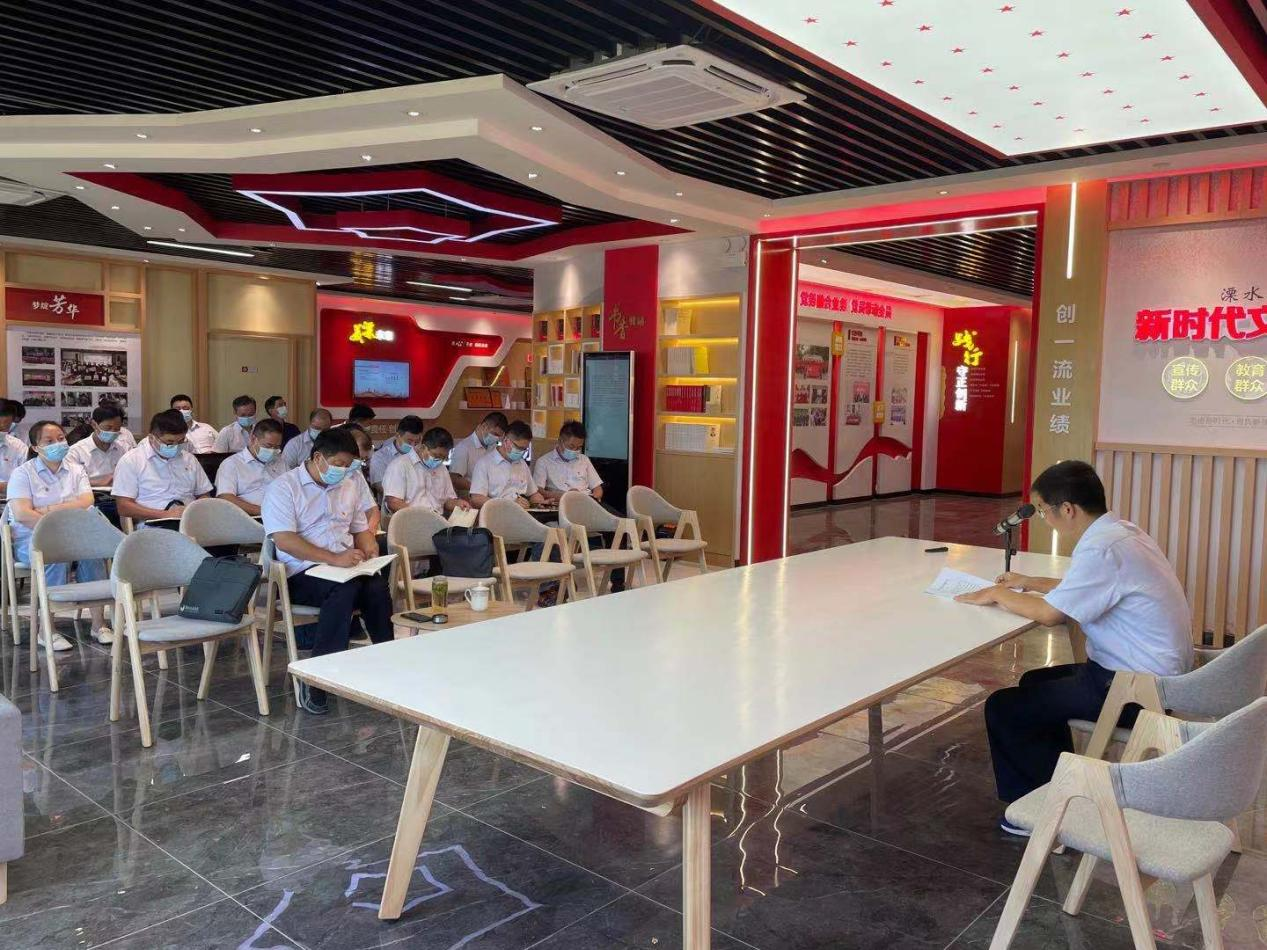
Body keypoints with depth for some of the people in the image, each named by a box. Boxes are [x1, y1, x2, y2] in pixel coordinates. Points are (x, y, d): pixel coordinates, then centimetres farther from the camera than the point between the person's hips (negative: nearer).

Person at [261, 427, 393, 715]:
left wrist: (368, 550, 3)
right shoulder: (283, 488, -2)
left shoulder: (348, 487, 20)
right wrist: (334, 559, -23)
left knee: (377, 586, -29)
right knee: (346, 587, -36)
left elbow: (361, 529, 28)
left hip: (348, 570, 5)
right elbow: (284, 540, -14)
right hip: (301, 575, -5)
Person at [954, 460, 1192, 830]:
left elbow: (1050, 613, -20)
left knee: (1003, 708, -7)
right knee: (1035, 682, 26)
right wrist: (1030, 583, 18)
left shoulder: (1102, 549, -25)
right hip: (1155, 674, 10)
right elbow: (1081, 588, 23)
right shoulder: (1122, 531, 6)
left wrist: (998, 594, -6)